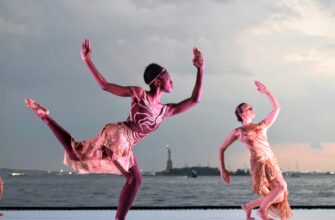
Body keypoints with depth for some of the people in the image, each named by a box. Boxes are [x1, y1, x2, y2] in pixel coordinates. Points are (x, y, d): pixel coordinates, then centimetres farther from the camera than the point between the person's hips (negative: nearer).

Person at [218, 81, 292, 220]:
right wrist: (222, 169, 4)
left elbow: (276, 108, 13)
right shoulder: (237, 132, 7)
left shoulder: (261, 126, 17)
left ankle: (248, 206, 19)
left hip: (272, 162, 5)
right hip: (258, 163, -5)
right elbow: (222, 149, 12)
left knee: (279, 197, -2)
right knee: (282, 186, -19)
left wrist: (267, 92, 6)